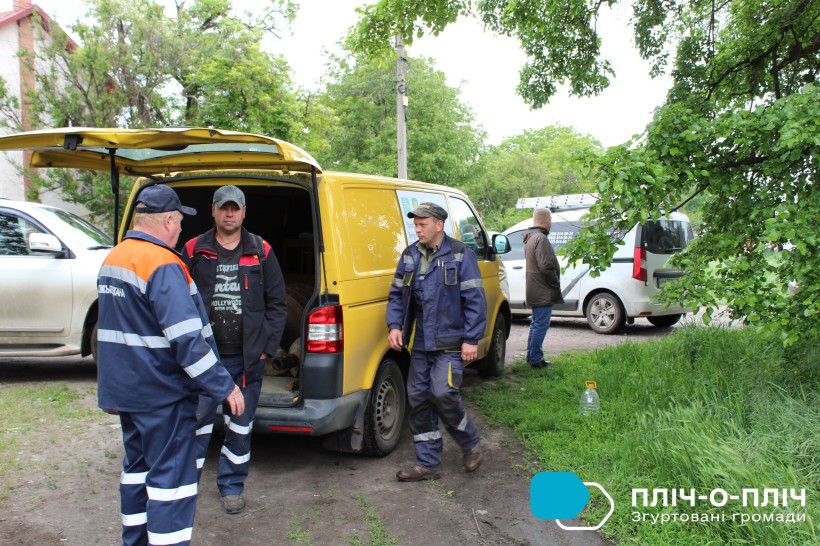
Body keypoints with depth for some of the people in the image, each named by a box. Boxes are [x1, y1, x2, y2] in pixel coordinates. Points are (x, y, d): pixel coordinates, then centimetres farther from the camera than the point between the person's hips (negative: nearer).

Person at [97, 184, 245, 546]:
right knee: (171, 476, -2)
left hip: (125, 389, 10)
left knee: (138, 465, 20)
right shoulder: (162, 265, -20)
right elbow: (187, 338, -26)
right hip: (162, 393, -9)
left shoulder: (112, 259, 11)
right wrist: (224, 387, -20)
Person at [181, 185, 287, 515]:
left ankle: (231, 486, 27)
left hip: (248, 358, 1)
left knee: (241, 425, 11)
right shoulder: (194, 251, 3)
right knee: (197, 421, 2)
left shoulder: (260, 252, 5)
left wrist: (267, 346, 0)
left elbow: (277, 304, 6)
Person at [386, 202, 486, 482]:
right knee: (418, 398, 6)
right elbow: (396, 295, 15)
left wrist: (471, 339, -13)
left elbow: (474, 299, -8)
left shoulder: (459, 255, -6)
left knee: (443, 393, -15)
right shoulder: (409, 256, 10)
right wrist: (395, 325, -1)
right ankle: (427, 464, 19)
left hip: (449, 343, -6)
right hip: (420, 343, 6)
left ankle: (470, 443, 15)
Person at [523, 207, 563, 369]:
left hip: (535, 292, 11)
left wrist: (554, 285, 20)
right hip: (543, 292, -11)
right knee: (541, 325, -5)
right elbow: (546, 267, -24)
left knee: (536, 323, 18)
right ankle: (535, 359, -1)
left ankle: (532, 355, 26)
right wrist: (556, 284, -11)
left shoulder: (530, 238, 16)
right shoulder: (541, 238, -17)